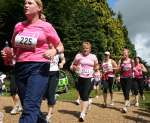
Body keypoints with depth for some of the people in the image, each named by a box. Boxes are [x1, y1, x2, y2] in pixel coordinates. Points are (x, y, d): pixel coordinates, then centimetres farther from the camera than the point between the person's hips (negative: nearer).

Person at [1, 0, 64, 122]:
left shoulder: (46, 26, 0)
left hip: (38, 67, -5)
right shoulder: (18, 26, 12)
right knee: (27, 106, 15)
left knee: (30, 107, -16)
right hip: (20, 68, 6)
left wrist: (54, 51, -16)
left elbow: (61, 46, 7)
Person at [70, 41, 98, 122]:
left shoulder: (93, 57, 5)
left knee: (85, 96, -12)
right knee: (81, 96, 11)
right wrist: (75, 68, -12)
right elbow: (72, 66, 10)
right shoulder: (78, 56, 3)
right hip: (80, 78, 2)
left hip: (89, 78, -2)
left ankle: (82, 114, -14)